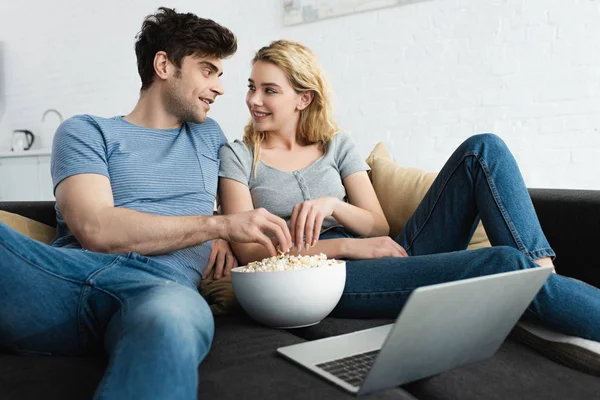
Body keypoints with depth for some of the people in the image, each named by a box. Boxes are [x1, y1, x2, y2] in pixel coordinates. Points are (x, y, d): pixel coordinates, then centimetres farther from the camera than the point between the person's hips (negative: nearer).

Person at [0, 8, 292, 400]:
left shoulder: (209, 135, 28)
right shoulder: (87, 131, 13)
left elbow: (235, 211, 37)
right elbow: (95, 229, -4)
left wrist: (224, 239, 11)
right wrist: (218, 225, -8)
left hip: (166, 285, 2)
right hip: (68, 275, -1)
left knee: (172, 315, -40)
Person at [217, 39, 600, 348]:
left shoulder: (338, 145, 16)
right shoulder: (237, 156, 8)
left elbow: (379, 227, 10)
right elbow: (249, 250, -4)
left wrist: (332, 204, -13)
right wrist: (346, 245, -13)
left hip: (391, 255, 5)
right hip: (323, 278, -5)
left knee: (483, 150, -10)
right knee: (506, 264, -28)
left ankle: (542, 269, -19)